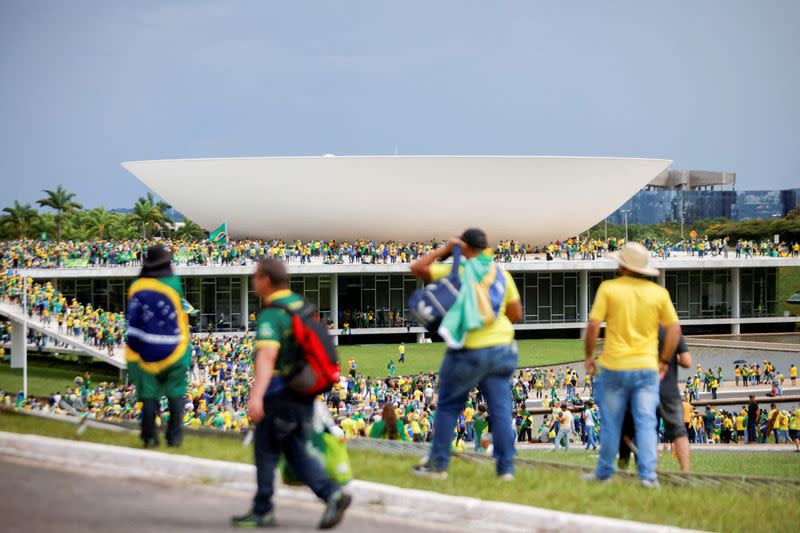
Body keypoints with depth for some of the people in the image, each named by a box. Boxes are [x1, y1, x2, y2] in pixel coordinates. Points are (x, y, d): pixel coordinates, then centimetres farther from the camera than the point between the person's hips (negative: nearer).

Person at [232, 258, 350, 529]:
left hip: (280, 393, -8)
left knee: (266, 451, 6)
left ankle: (262, 511, 13)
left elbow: (267, 356, -32)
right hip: (304, 394, 8)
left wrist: (256, 395, -42)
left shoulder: (271, 316, -17)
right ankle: (333, 494, -5)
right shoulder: (300, 305, 10)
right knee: (296, 452, 12)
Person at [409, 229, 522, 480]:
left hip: (468, 351, -3)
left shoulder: (457, 271, -6)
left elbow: (417, 268, -5)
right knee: (500, 409, 4)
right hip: (500, 347, 3)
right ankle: (506, 467, 1)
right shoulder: (502, 273, 7)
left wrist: (444, 250, 2)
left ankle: (438, 464, 12)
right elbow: (516, 314, 9)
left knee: (447, 407, 10)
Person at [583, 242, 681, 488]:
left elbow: (593, 325, -8)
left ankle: (604, 471, 20)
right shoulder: (659, 293, 2)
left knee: (611, 422, 10)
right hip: (647, 367, 1)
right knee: (646, 422, 0)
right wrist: (664, 360, 13)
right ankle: (648, 475, -8)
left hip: (614, 366, -1)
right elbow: (674, 329, 3)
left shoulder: (609, 288, -5)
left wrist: (589, 355, 5)